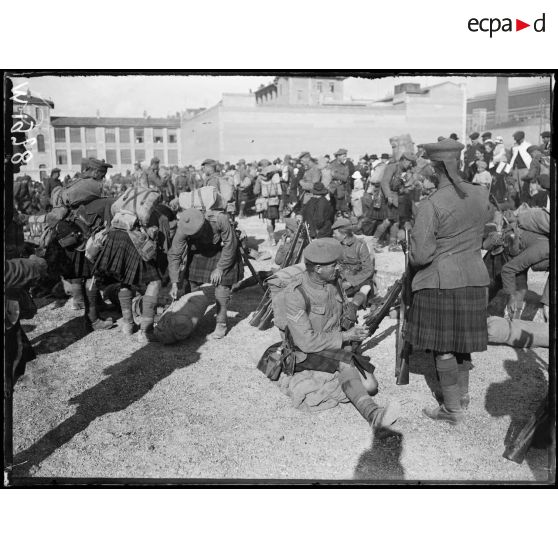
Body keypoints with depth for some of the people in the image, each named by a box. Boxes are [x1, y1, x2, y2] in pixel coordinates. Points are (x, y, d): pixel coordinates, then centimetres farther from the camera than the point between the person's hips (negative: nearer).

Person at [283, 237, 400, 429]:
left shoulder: (333, 281, -1)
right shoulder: (295, 294, -22)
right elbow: (306, 342, -23)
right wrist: (345, 336, -18)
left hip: (336, 347, 7)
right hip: (306, 354, -6)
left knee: (370, 386, -16)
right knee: (345, 361, -36)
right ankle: (372, 412, -47)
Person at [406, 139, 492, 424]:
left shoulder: (430, 205, -19)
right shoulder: (481, 195, 0)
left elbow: (421, 255, -20)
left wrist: (413, 260, 1)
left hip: (440, 280, -6)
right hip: (474, 276, 6)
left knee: (442, 344, 6)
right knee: (461, 338, 20)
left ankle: (453, 408, 15)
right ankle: (462, 393, 35)